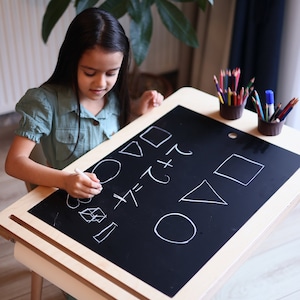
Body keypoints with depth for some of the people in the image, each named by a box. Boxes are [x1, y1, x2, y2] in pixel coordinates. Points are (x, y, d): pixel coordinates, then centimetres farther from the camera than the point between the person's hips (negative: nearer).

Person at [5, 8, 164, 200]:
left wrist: (138, 110, -2)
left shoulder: (114, 95, -3)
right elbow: (14, 163, -20)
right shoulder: (46, 102, -16)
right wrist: (64, 180, -35)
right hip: (71, 200, -3)